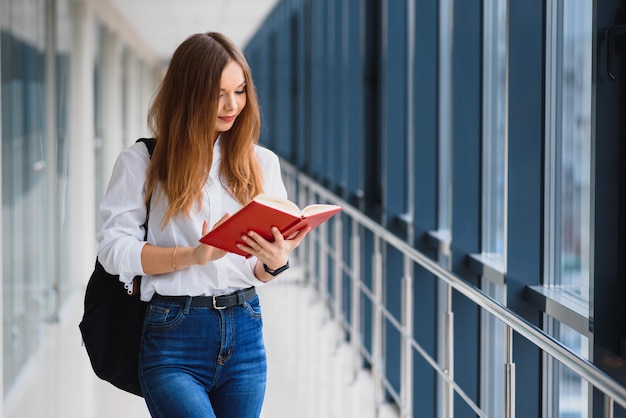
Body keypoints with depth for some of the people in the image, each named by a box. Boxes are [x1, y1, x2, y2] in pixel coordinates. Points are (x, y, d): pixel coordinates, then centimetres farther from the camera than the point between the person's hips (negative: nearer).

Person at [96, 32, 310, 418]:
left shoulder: (261, 162, 10)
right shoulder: (143, 161, 0)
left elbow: (259, 273, 10)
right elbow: (113, 249, -9)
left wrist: (274, 262, -14)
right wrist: (192, 256, -21)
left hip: (245, 332, 4)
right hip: (173, 333, -4)